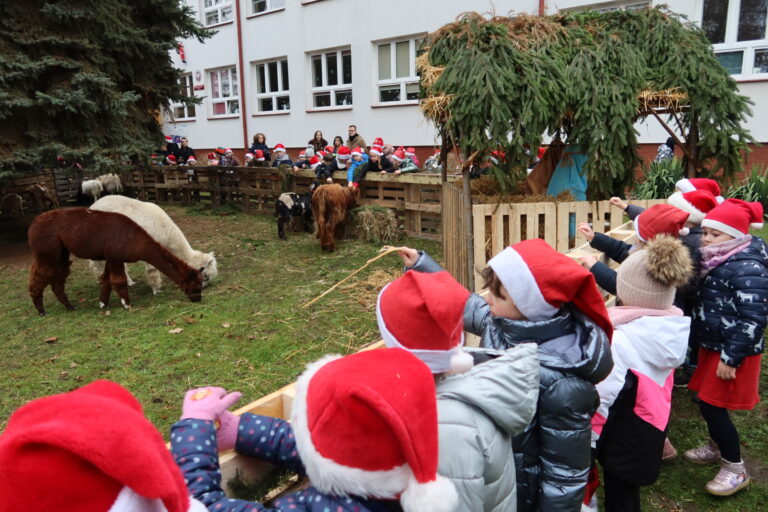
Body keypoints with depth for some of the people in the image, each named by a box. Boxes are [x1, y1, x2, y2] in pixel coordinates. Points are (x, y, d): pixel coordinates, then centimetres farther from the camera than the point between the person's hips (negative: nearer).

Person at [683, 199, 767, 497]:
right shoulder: (716, 261, 7)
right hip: (713, 345, 9)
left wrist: (731, 359, -22)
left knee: (712, 406, -3)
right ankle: (716, 448, 40)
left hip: (732, 352, -9)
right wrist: (700, 339, 18)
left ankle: (736, 470, 14)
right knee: (709, 403, 18)